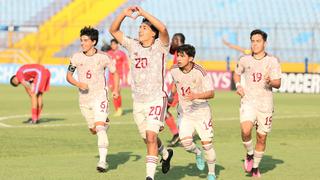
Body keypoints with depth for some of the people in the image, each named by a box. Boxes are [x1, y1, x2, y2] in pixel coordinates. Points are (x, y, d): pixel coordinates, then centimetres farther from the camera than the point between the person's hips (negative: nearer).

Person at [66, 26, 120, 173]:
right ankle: (105, 122, 50)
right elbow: (68, 76, 6)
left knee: (99, 128, -18)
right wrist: (78, 84, -14)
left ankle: (103, 161, -19)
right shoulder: (76, 57, -2)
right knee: (93, 130, 14)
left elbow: (115, 72, 7)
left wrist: (116, 89, -8)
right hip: (84, 98, 4)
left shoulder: (103, 57, -6)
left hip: (99, 95, -4)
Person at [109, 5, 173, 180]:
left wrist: (144, 13, -25)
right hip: (138, 102, 6)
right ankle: (165, 153, 46)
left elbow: (163, 29, -27)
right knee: (149, 139, 16)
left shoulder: (160, 46, -7)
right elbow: (113, 30, 8)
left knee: (151, 137, -18)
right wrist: (124, 14, -7)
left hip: (156, 99, -6)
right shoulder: (133, 46, 7)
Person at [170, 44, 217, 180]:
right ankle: (197, 153, 20)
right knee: (185, 142, -16)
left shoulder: (200, 72, -18)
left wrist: (195, 96, -33)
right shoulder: (174, 70, -5)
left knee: (207, 143, -4)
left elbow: (211, 93, -19)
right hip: (185, 112, 3)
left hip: (202, 111, -3)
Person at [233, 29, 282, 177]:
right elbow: (237, 73, 23)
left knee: (262, 137, 6)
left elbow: (278, 83, -5)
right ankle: (249, 154, 3)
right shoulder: (244, 60, 4)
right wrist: (238, 86, 4)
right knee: (246, 131, -25)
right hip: (248, 102, 0)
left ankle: (255, 167, 26)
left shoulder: (272, 61, -1)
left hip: (265, 104, 0)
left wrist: (270, 82, -27)